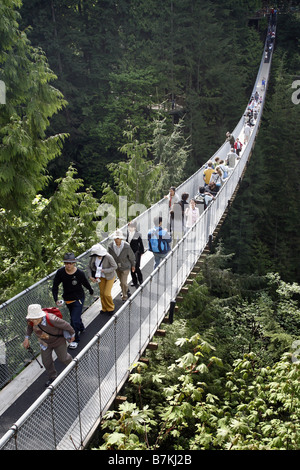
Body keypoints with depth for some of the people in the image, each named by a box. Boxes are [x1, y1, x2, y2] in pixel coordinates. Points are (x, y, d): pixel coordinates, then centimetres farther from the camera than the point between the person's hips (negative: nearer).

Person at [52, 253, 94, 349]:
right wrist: (56, 299, -18)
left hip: (78, 298, -4)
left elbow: (86, 284, -3)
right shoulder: (60, 272, -15)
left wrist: (91, 291, 15)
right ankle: (81, 328, 54)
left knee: (74, 319, -9)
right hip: (67, 299, 4)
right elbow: (55, 286, -8)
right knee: (74, 316, 25)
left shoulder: (80, 273, -20)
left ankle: (75, 340, 9)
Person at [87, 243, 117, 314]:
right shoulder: (93, 257, -18)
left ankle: (111, 308, 22)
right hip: (101, 277, 4)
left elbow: (115, 266, -22)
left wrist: (104, 270, -30)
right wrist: (90, 276, -17)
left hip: (110, 276, -4)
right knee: (102, 293, 11)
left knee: (107, 294, -5)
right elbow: (89, 267, -4)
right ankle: (104, 308, 34)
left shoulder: (108, 257, -31)